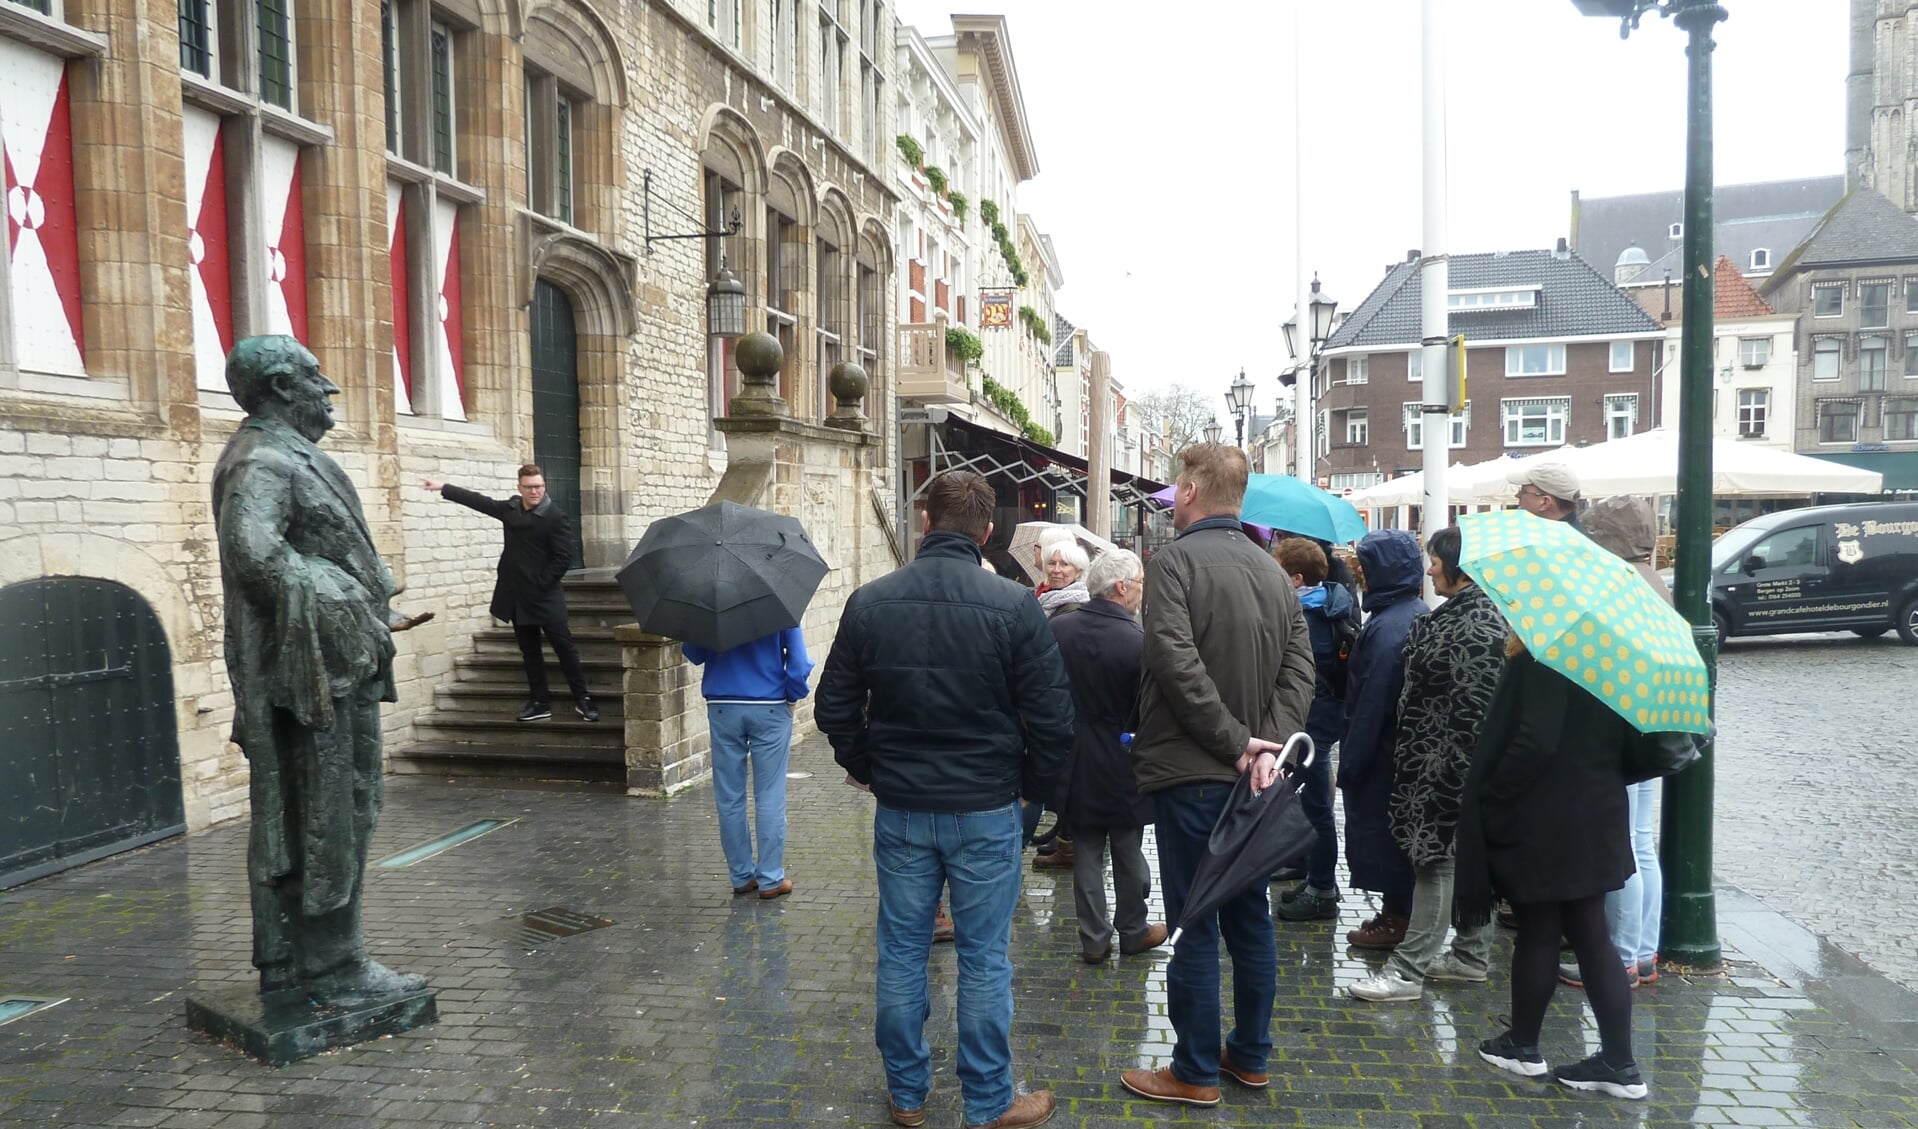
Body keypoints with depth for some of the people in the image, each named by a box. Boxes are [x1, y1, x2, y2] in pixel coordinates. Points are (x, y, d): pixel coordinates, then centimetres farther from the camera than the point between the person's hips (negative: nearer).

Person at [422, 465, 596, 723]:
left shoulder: (556, 517, -12)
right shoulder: (511, 508, 7)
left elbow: (563, 558, -14)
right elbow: (480, 501, 20)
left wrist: (541, 585, -14)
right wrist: (444, 488, 24)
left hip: (544, 595, -6)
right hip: (517, 596, 7)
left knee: (563, 646, -3)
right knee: (529, 650, 10)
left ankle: (582, 699, 5)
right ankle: (541, 703, 18)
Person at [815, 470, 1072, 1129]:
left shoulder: (870, 602, -4)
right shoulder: (1014, 606, -13)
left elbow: (835, 708, 2)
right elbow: (1051, 719, -10)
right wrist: (1032, 786, 6)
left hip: (899, 810, 2)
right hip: (987, 810, -2)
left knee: (901, 953, 15)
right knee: (984, 961, 10)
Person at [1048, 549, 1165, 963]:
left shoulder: (1058, 629, -7)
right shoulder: (1138, 641, -21)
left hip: (1075, 764, 4)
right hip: (1123, 767, -3)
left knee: (1086, 853, 13)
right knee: (1128, 852, 14)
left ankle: (1093, 938, 20)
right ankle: (1133, 930, 29)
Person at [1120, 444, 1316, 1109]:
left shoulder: (1174, 562, -12)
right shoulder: (1271, 570, 10)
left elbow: (1176, 662, -24)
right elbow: (1299, 667, 1)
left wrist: (1235, 742, -18)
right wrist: (1269, 743, -8)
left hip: (1191, 774, -7)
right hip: (1252, 775, 7)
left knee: (1195, 927, 3)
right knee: (1250, 917, 17)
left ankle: (1195, 1073, 14)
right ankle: (1251, 1056, 30)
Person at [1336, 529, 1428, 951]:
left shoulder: (1385, 627, -24)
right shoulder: (1419, 614, 6)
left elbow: (1371, 701, -24)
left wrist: (1351, 761, -16)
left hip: (1383, 753, -9)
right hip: (1410, 746, 9)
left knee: (1377, 827, 3)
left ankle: (1395, 918, 13)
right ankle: (1398, 911, 28)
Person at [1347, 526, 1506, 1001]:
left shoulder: (1477, 627, -19)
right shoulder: (1457, 613, 13)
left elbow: (1473, 706, -23)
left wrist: (1449, 769, -23)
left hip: (1451, 764, -10)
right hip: (1434, 761, 10)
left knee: (1437, 858, -5)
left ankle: (1408, 969, 0)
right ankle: (1472, 956, 27)